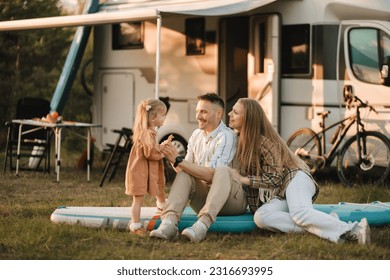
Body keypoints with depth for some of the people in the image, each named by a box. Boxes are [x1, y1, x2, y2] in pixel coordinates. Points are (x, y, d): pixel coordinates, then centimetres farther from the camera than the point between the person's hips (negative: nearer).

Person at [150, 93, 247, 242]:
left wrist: (178, 161, -25)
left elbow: (210, 174, -24)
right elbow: (185, 170, 7)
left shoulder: (226, 136, -14)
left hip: (232, 199, -6)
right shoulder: (196, 135, 9)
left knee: (222, 173, -35)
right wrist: (173, 159, -14)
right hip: (204, 197, 6)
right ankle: (169, 222, -40)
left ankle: (202, 224, -52)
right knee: (184, 176, -19)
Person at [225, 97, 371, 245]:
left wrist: (243, 180, -11)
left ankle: (354, 232, -49)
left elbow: (276, 178, -11)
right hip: (280, 194, 6)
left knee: (299, 213, -40)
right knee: (260, 217, -30)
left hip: (294, 178, -6)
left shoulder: (263, 140, -8)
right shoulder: (240, 139, 14)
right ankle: (320, 226, -37)